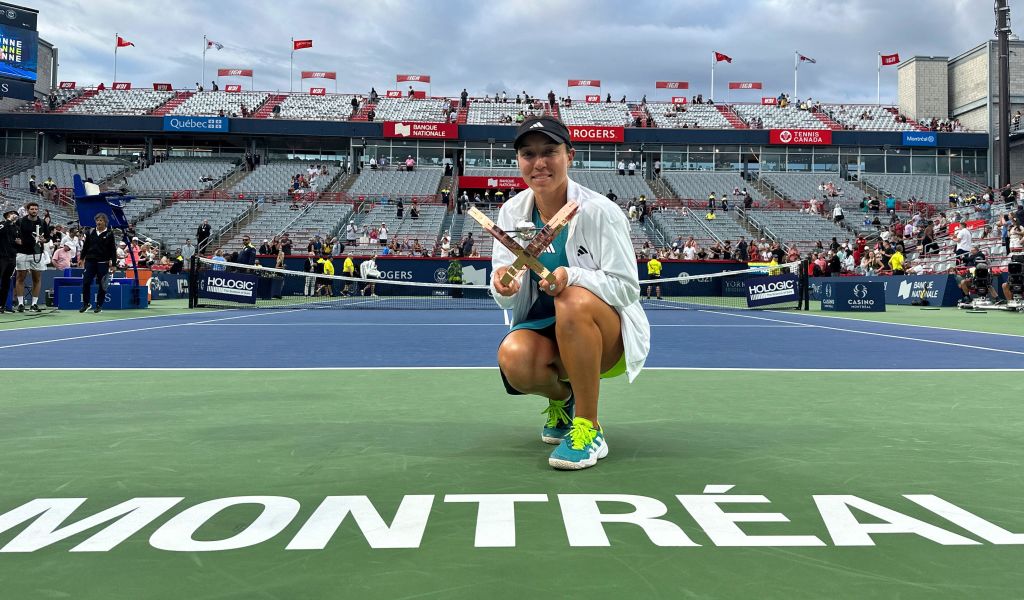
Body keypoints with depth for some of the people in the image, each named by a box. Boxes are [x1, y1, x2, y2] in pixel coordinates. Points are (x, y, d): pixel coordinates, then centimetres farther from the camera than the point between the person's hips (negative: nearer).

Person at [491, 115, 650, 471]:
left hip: (607, 337, -3)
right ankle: (561, 397, 7)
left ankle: (588, 428, -24)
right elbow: (507, 301, 0)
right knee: (513, 358, -32)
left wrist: (572, 276, -33)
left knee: (574, 301, -38)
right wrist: (504, 287, -26)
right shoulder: (512, 211, 0)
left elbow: (627, 287, -17)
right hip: (543, 329, 4)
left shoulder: (599, 211, -14)